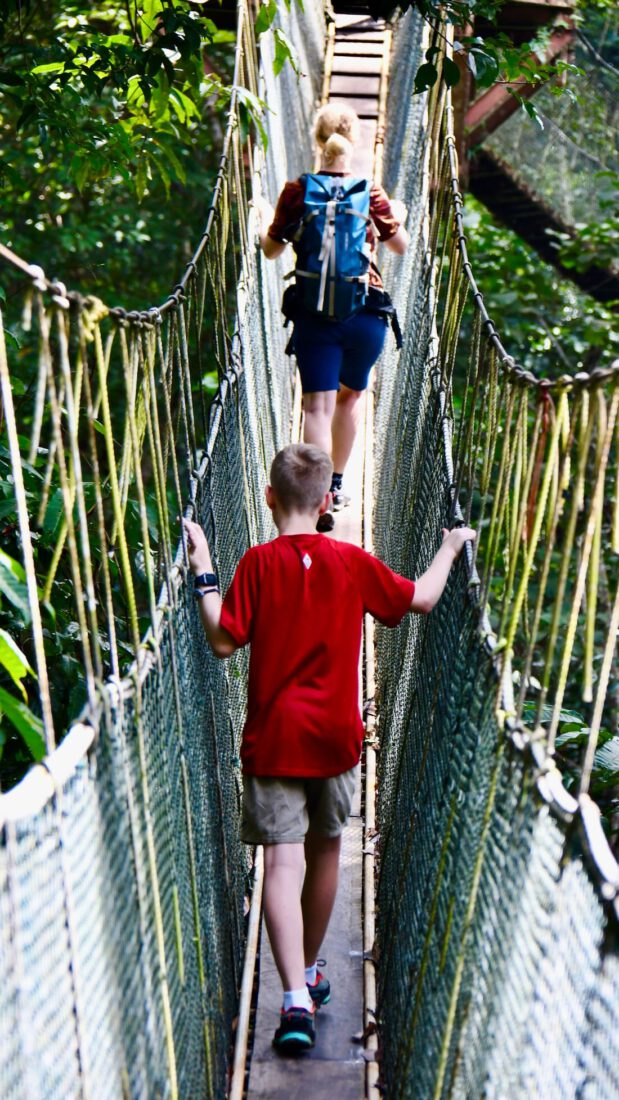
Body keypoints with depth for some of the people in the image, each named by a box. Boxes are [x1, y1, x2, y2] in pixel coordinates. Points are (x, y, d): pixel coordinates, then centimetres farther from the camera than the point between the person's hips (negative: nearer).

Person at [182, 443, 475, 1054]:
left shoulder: (259, 563, -9)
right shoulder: (352, 563, -2)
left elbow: (224, 641, -10)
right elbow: (422, 598, 8)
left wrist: (204, 575, -1)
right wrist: (449, 549, 24)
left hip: (273, 737, -3)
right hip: (336, 735, 3)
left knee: (282, 862, -6)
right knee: (325, 852, 19)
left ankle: (297, 998, -19)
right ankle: (310, 971, 35)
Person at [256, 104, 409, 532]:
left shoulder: (296, 192, -4)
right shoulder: (371, 193, -3)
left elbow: (271, 249, 8)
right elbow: (401, 246, 12)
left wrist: (265, 216, 29)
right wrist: (397, 215, 34)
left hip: (314, 312, -1)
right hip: (366, 312, 1)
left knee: (317, 405, -2)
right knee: (351, 394, 22)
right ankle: (336, 485, 31)